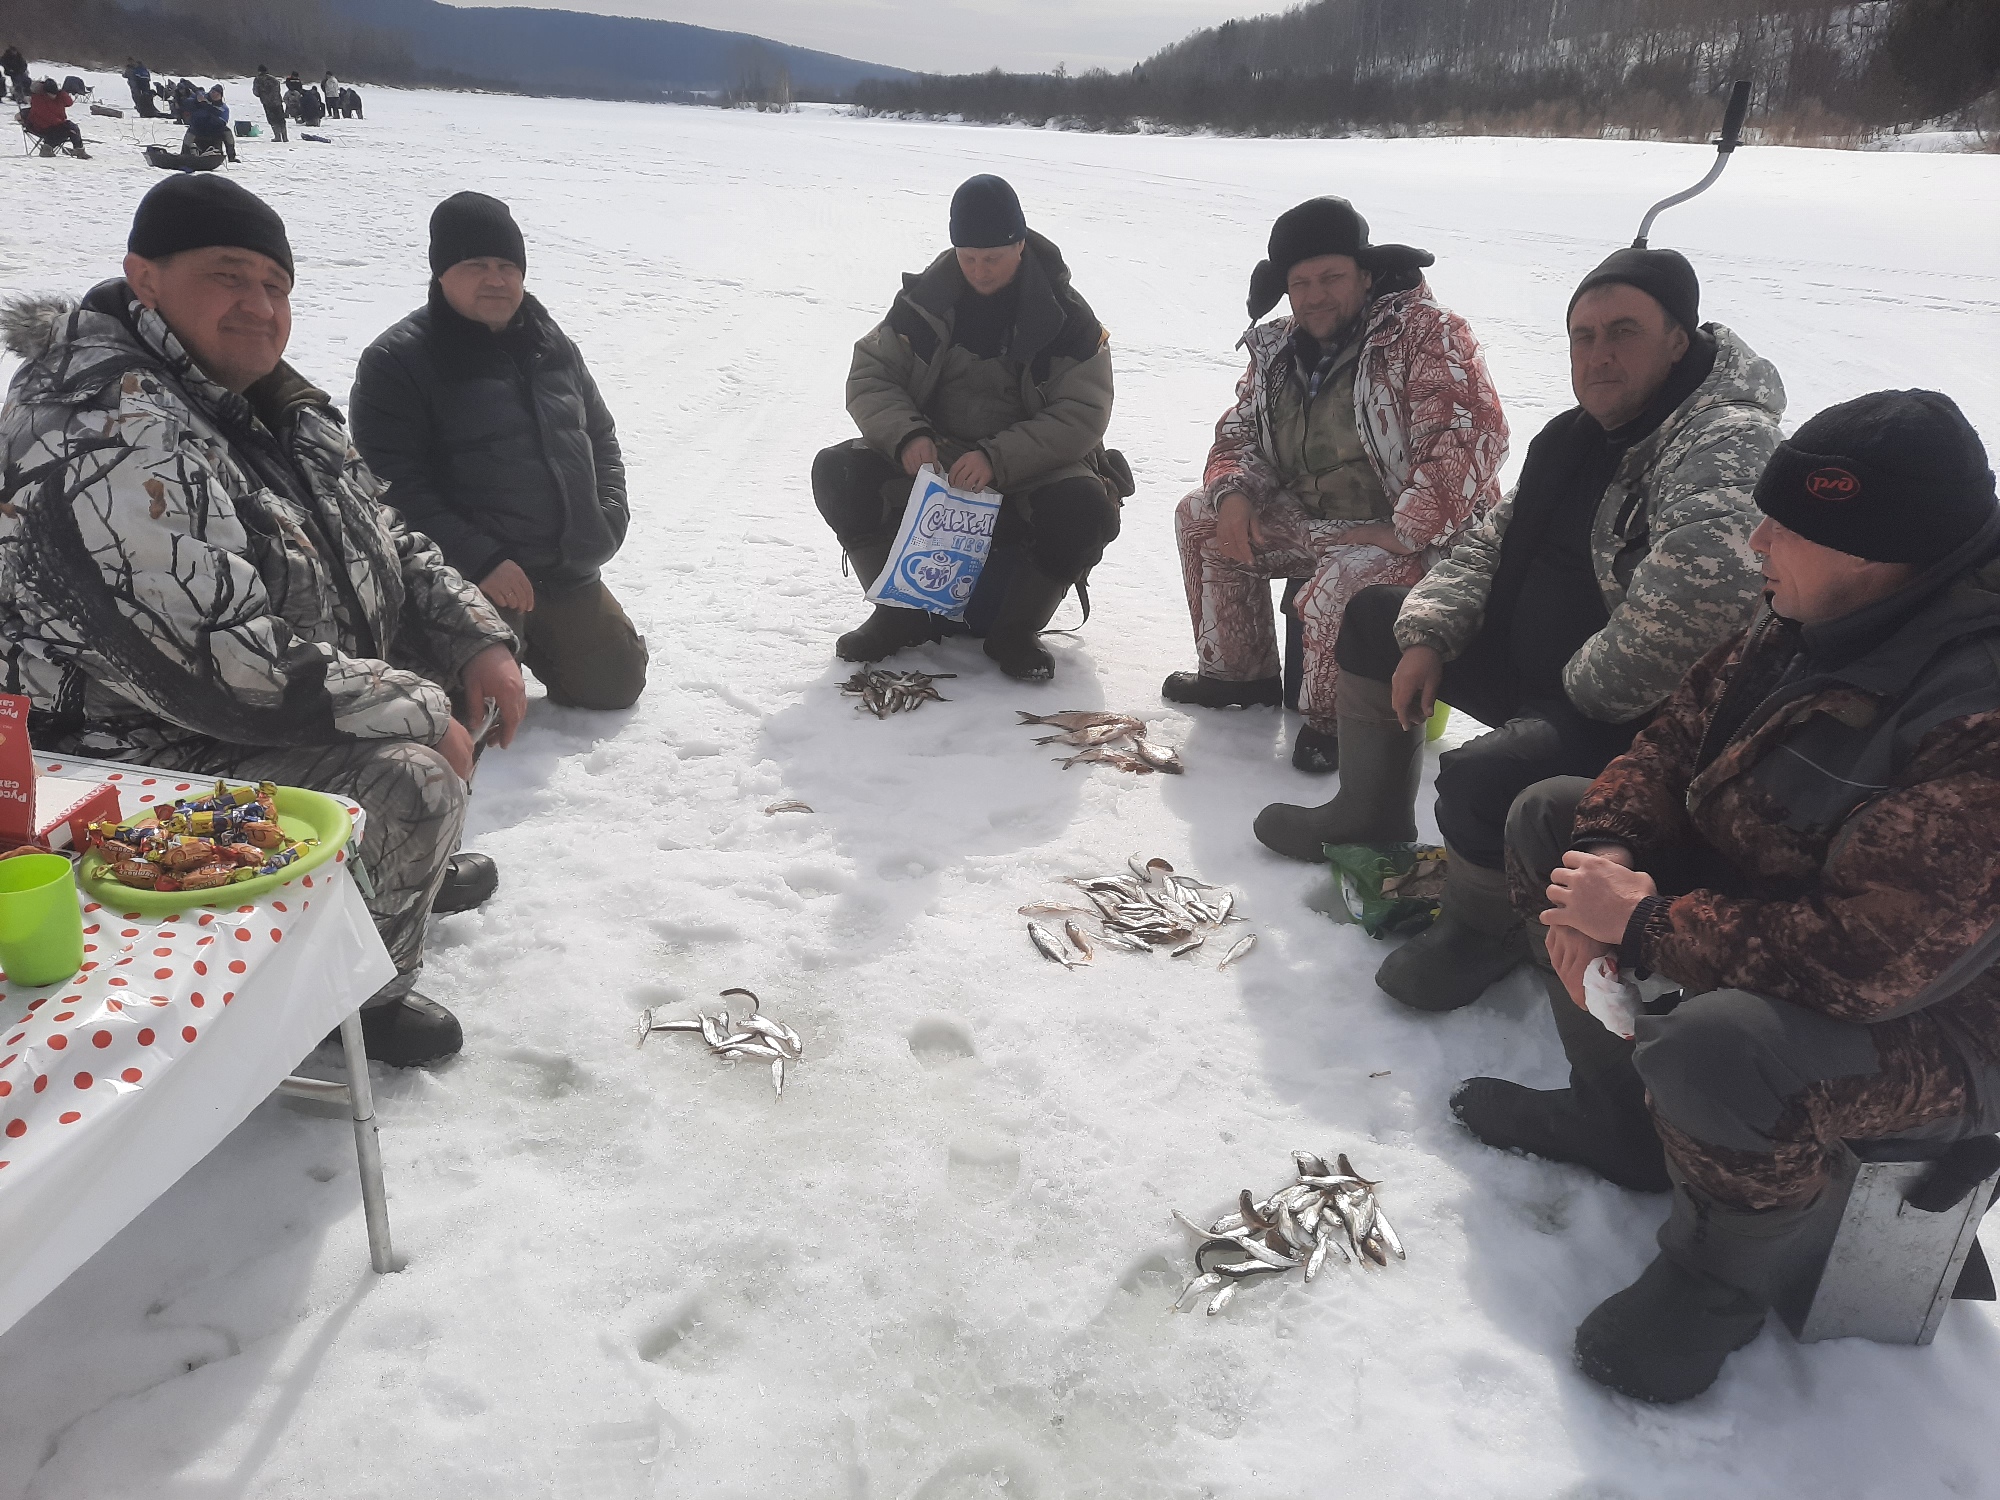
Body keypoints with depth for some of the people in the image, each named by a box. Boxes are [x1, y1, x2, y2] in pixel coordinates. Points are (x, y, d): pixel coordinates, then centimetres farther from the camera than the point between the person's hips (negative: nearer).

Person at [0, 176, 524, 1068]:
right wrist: (420, 713, -25)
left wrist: (477, 642, -4)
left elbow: (384, 543, 11)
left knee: (451, 645, 14)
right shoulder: (112, 443, -28)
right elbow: (228, 672, -34)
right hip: (157, 751, -10)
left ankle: (408, 868, 30)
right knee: (412, 783, -28)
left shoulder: (262, 395, 4)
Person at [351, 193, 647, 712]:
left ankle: (526, 640, 36)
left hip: (570, 574, 6)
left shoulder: (554, 345, 10)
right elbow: (397, 487, -16)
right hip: (470, 582, -6)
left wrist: (610, 514, 3)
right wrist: (482, 561, -22)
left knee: (616, 683, 12)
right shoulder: (396, 361, -10)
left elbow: (601, 435, 20)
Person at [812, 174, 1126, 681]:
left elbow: (1081, 415, -16)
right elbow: (870, 377, -2)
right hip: (931, 461, 3)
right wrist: (907, 437, -24)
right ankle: (905, 612, -3)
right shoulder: (924, 300, -2)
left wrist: (998, 459, -30)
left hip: (1032, 467, -2)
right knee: (837, 473, -21)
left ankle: (1016, 628, -9)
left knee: (1086, 507, -34)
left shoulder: (1066, 317, -9)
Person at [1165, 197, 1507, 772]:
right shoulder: (1278, 349, 5)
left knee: (1343, 585, -37)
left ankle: (1331, 719, -7)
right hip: (1310, 519, 8)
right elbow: (1240, 429, 15)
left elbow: (1471, 435, -26)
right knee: (1200, 518, 2)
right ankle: (1241, 672, 13)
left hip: (1412, 534, -8)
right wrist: (1233, 494, -8)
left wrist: (1408, 531, -29)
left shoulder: (1425, 332, -16)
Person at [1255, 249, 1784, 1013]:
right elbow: (1494, 539, 13)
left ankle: (1486, 926, -1)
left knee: (1481, 781, -36)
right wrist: (1427, 636, -2)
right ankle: (1372, 817, 31)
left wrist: (1592, 688, -31)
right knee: (1373, 615, 18)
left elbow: (1704, 584, -44)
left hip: (1633, 721, -10)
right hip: (1524, 660, 10)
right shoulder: (1585, 434, 6)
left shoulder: (1726, 442, -25)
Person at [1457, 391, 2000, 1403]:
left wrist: (1642, 925, -27)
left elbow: (1865, 960, -37)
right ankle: (1619, 1119, 16)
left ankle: (1722, 1279, -2)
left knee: (1714, 1052, -39)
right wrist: (1607, 848, -16)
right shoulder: (1811, 621, -7)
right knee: (1550, 816, 6)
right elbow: (1683, 735, 3)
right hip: (1770, 893, 9)